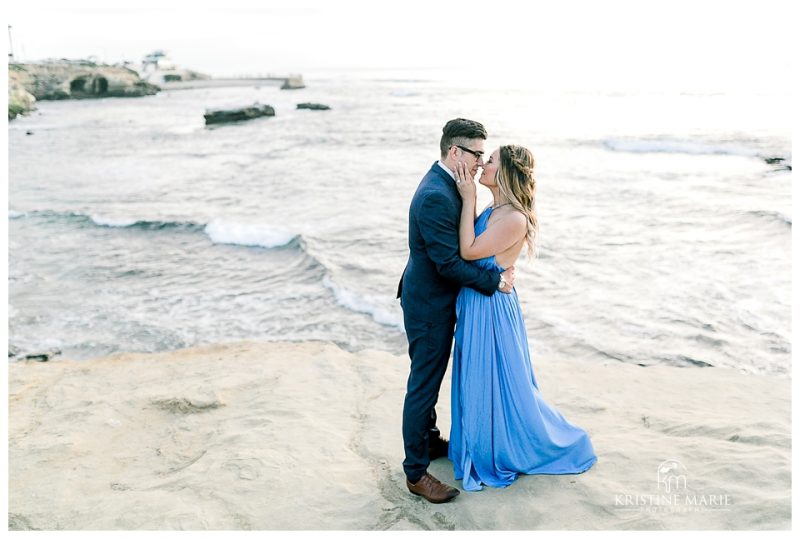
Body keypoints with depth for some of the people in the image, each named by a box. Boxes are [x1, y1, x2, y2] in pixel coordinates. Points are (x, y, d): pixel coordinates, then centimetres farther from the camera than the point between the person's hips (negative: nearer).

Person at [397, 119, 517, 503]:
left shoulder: (445, 184, 6)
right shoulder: (436, 196, -27)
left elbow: (461, 243, 14)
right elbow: (449, 263, -27)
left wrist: (495, 269, 3)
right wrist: (494, 280, -17)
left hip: (435, 300, 10)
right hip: (429, 306, -10)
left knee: (430, 380, 24)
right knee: (423, 385, 1)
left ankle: (427, 440, 42)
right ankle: (416, 472, 14)